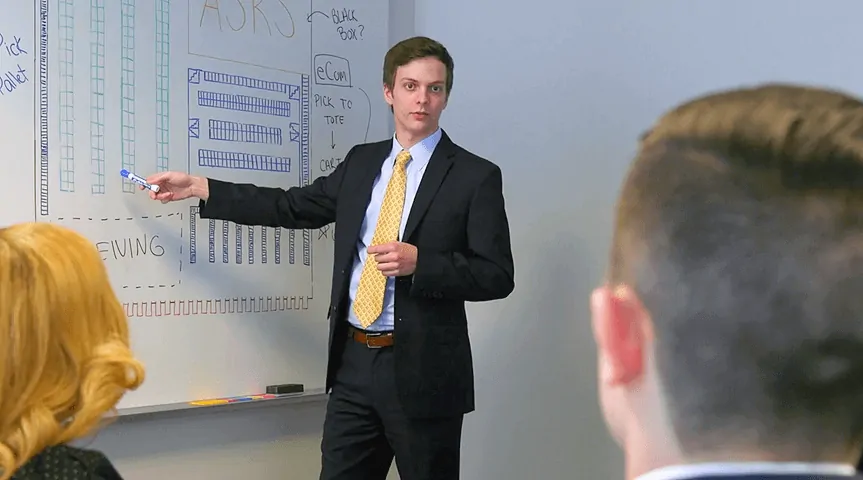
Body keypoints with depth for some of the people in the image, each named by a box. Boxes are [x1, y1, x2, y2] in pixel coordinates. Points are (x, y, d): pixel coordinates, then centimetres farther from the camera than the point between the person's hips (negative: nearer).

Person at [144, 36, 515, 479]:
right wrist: (198, 187, 11)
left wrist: (418, 261, -22)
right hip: (354, 363, 5)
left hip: (422, 372, -5)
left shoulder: (475, 176, -5)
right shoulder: (361, 161, 12)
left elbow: (498, 276, -8)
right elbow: (293, 207, 15)